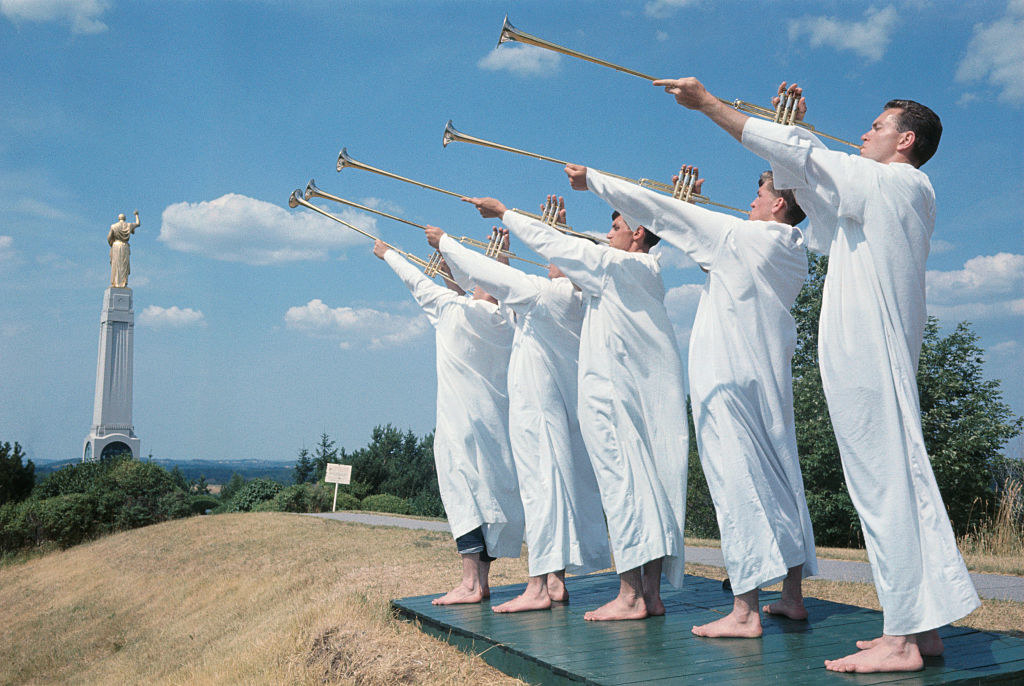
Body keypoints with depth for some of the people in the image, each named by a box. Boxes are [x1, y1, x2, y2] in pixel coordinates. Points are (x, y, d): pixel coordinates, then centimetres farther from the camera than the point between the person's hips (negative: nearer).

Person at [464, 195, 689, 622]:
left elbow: (553, 246, 0)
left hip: (612, 394, -9)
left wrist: (504, 213, 9)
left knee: (621, 484, -9)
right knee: (650, 488, 5)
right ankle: (651, 593, 8)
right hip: (649, 395, 9)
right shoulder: (648, 273, 20)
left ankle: (630, 595, -8)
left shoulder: (620, 266, -4)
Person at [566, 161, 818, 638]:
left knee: (736, 483, -10)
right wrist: (691, 202, 32)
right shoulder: (794, 253, 15)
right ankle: (792, 595, 20)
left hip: (726, 376, -8)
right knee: (777, 480, 12)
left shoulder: (740, 235, -7)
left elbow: (661, 214, -4)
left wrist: (592, 181, 4)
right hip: (771, 378, 8)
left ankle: (745, 611, -9)